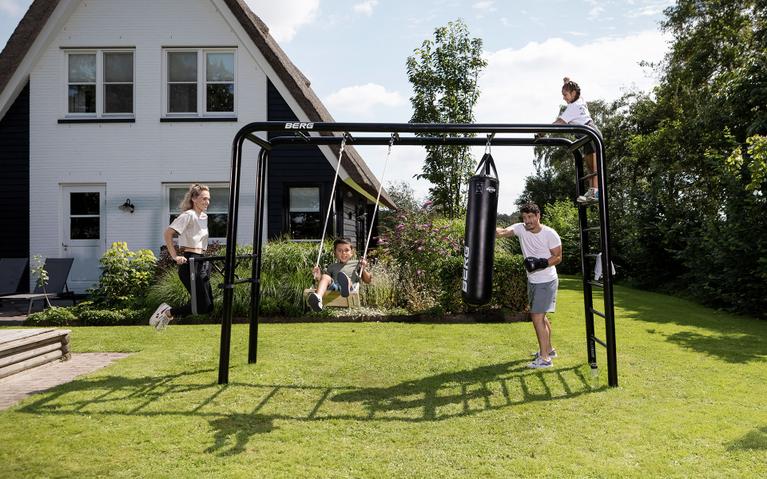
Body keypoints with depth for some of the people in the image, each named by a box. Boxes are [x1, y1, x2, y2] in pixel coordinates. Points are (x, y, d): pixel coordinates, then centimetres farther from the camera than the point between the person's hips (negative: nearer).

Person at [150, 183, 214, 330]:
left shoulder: (204, 217, 17)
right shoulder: (188, 215, -8)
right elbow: (167, 234, -16)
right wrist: (175, 256, -17)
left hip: (202, 263, 9)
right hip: (190, 263, -9)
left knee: (207, 306, 5)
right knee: (203, 305, -11)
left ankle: (168, 314, 16)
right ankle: (168, 312, 6)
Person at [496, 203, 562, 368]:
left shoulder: (550, 234, -17)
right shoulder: (520, 228, -6)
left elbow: (558, 257, -9)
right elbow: (503, 232, -24)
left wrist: (541, 263, -26)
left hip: (547, 282, -7)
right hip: (532, 281, 7)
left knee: (537, 317, -13)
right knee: (541, 316, 20)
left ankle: (545, 358, -7)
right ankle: (549, 349, 38)